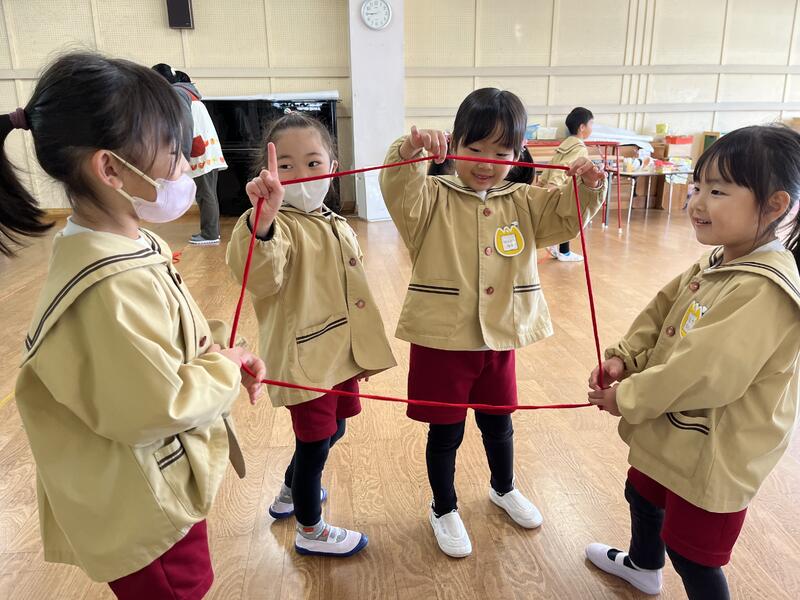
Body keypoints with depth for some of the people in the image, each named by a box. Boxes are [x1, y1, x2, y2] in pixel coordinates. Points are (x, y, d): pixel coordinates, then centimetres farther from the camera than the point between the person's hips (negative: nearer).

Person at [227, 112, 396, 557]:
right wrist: (262, 219, -60)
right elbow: (260, 276, -42)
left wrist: (363, 350, 21)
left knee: (332, 432, 24)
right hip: (304, 357, -8)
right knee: (315, 442, 8)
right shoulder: (279, 226, -19)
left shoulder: (340, 228, 6)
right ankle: (310, 530, 34)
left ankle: (290, 494, 50)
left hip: (341, 354, 8)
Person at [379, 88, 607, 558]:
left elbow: (566, 215, -4)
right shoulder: (433, 198, -9)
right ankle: (444, 509, 37)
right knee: (446, 432, 13)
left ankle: (505, 489, 53)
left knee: (499, 423, 24)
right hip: (442, 341, -3)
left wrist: (587, 187, -24)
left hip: (500, 340, 4)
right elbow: (399, 195, -27)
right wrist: (408, 153, -45)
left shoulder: (523, 203, 4)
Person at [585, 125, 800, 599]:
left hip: (713, 454, -10)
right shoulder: (717, 264, -1)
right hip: (671, 432, 10)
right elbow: (660, 312, 7)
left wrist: (627, 398, -22)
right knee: (643, 496, 32)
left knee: (693, 553, 10)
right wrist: (623, 358, -8)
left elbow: (704, 375, -34)